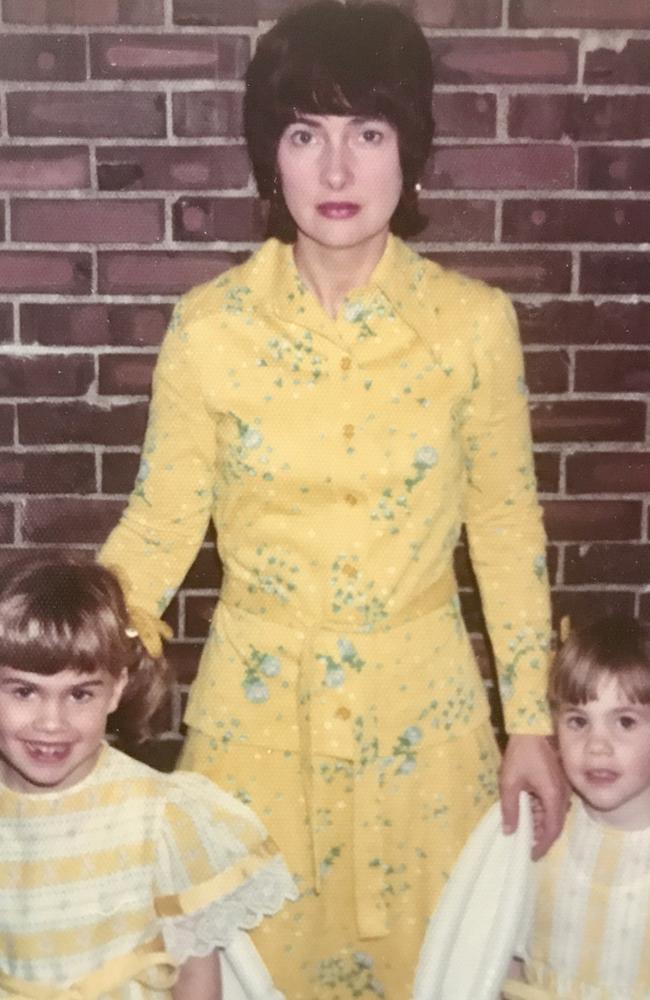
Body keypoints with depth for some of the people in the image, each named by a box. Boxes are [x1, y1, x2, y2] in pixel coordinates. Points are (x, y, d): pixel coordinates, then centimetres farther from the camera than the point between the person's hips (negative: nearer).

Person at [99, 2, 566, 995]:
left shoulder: (475, 321, -8)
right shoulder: (209, 326, -9)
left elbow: (506, 526, 0)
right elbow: (162, 522, -2)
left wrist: (532, 719, 1)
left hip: (420, 702, 0)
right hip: (259, 703, 0)